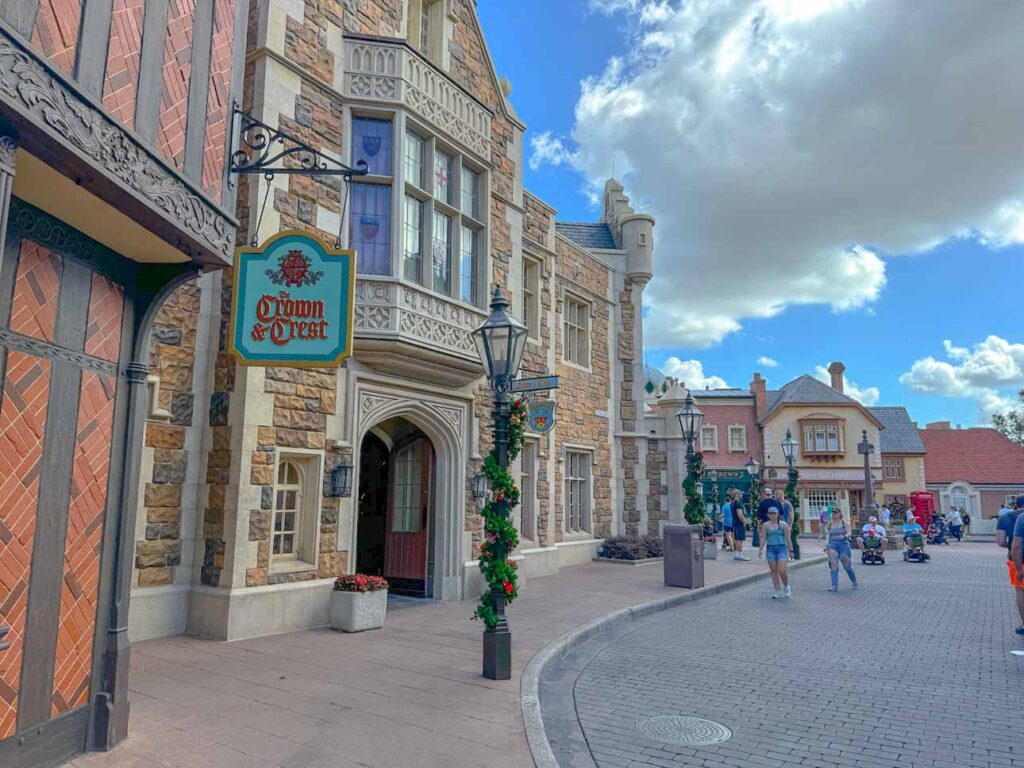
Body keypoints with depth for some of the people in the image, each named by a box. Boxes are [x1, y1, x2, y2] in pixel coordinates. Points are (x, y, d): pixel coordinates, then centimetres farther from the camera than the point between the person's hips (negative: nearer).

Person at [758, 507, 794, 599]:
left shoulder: (783, 524, -1)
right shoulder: (765, 525, 5)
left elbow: (788, 538, 0)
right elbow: (763, 538, 4)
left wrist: (791, 551, -1)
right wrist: (760, 549, -4)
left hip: (782, 548, -3)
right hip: (770, 549, 3)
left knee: (782, 571, -9)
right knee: (774, 571, 4)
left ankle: (786, 587, 18)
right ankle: (778, 591, 12)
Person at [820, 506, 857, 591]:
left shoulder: (844, 522, -2)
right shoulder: (830, 523, 7)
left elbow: (849, 533, -6)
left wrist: (844, 536, -27)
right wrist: (826, 545, 10)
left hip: (843, 544, -2)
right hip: (832, 545, 2)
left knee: (847, 565, 8)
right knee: (833, 565, -10)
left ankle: (854, 582, 33)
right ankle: (834, 586, -12)